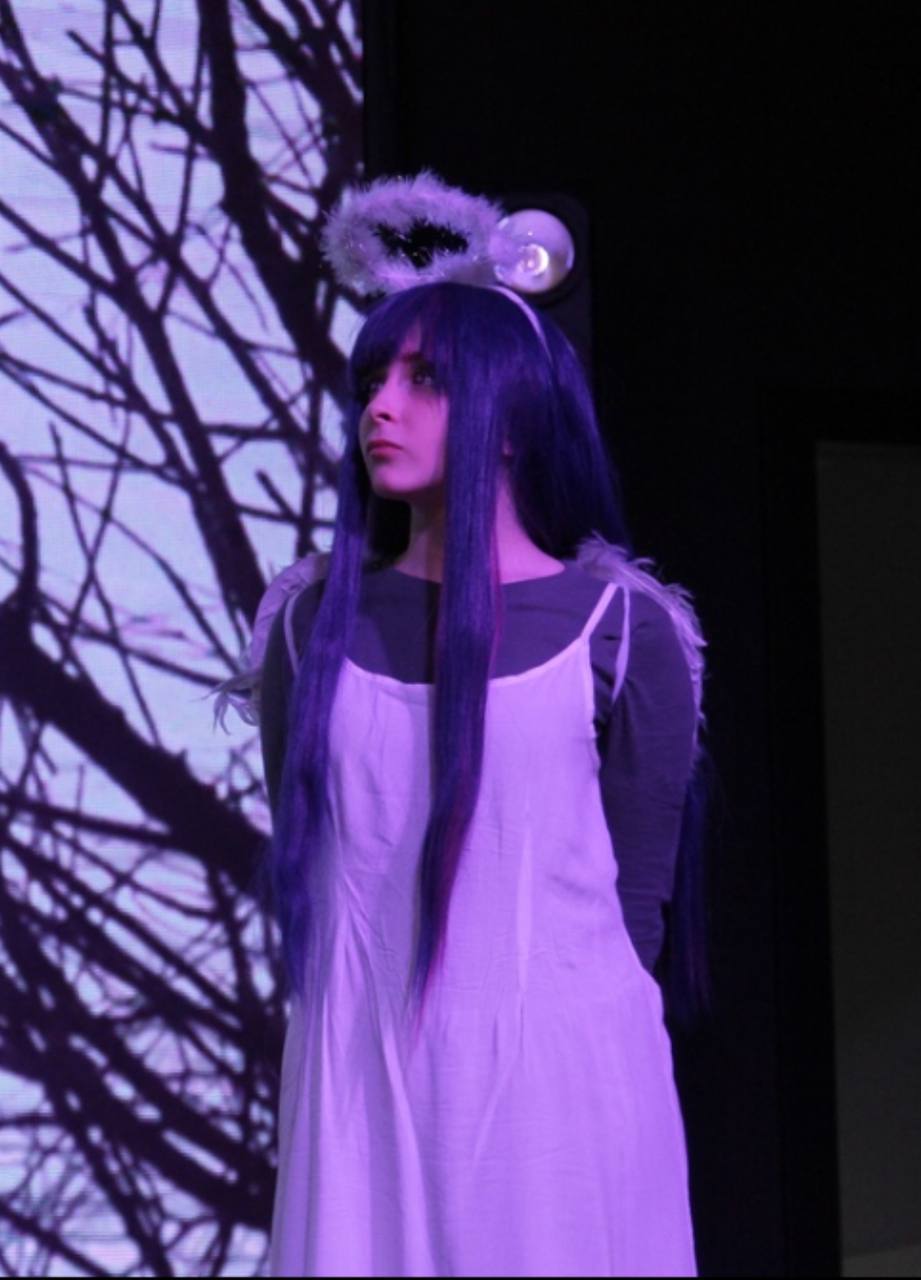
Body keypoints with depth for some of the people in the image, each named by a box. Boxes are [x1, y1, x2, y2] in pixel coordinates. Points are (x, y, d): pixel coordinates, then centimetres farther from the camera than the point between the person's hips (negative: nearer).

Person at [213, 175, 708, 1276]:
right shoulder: (313, 622, 6)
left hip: (560, 1083, -2)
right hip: (361, 1084, 3)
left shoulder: (618, 630, -2)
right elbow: (303, 863, 10)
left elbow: (636, 896, 1)